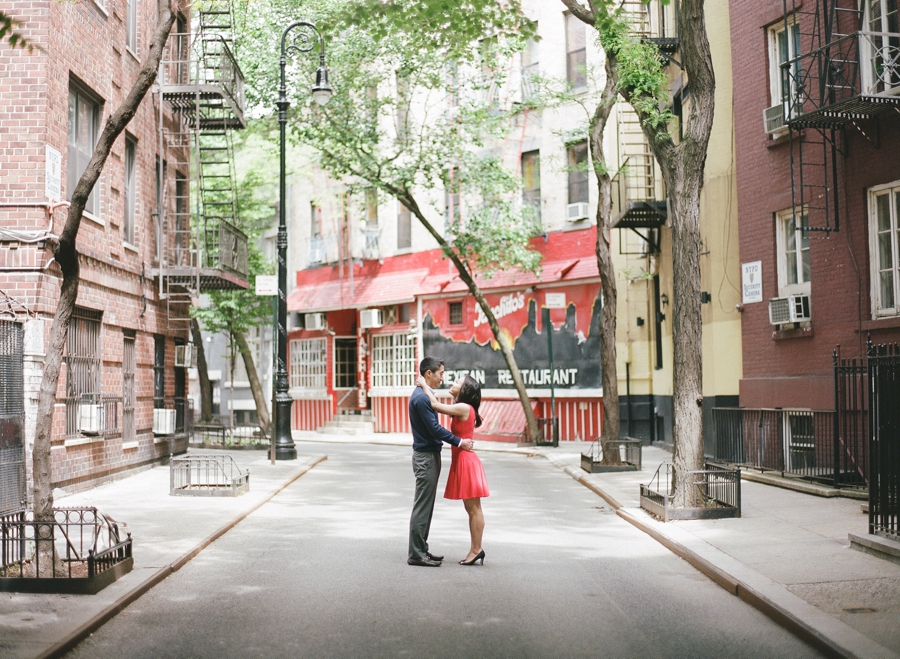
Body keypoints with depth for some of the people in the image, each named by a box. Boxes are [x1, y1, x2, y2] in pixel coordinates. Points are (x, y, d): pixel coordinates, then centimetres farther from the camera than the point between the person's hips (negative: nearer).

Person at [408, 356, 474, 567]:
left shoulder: (423, 395, 14)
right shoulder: (421, 398, -18)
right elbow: (435, 429, -20)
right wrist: (459, 442, -14)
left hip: (430, 455, 10)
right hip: (426, 457, -10)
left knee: (426, 506, 14)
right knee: (422, 507, -6)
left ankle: (421, 549, 20)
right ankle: (416, 554, -3)